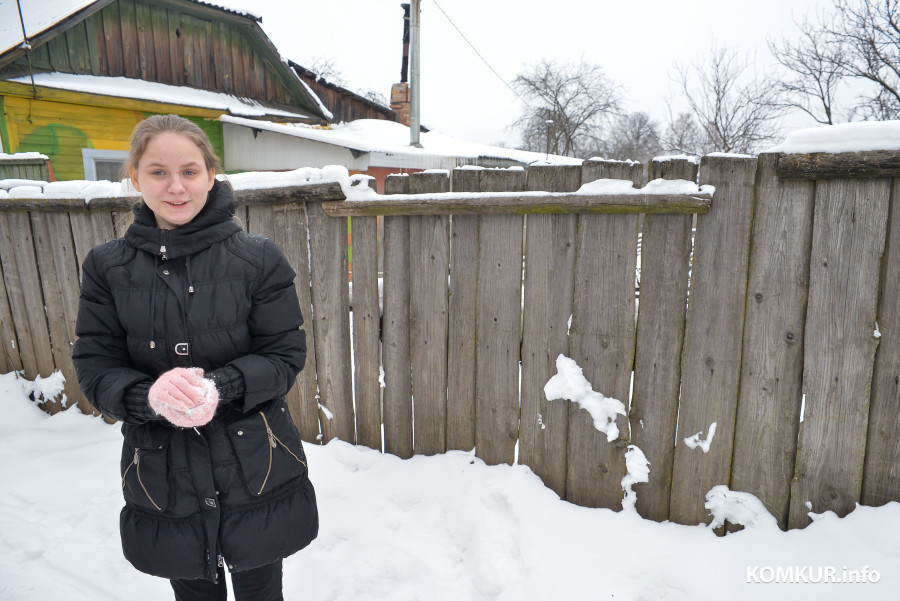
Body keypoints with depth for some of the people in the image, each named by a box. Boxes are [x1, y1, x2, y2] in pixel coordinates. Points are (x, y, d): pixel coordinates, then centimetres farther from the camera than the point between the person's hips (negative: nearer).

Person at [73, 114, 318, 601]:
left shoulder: (258, 258, -9)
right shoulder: (107, 267, -1)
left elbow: (286, 354, -8)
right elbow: (95, 366, -2)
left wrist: (219, 388, -24)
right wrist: (149, 397, -22)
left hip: (254, 466, -1)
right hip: (162, 470, 2)